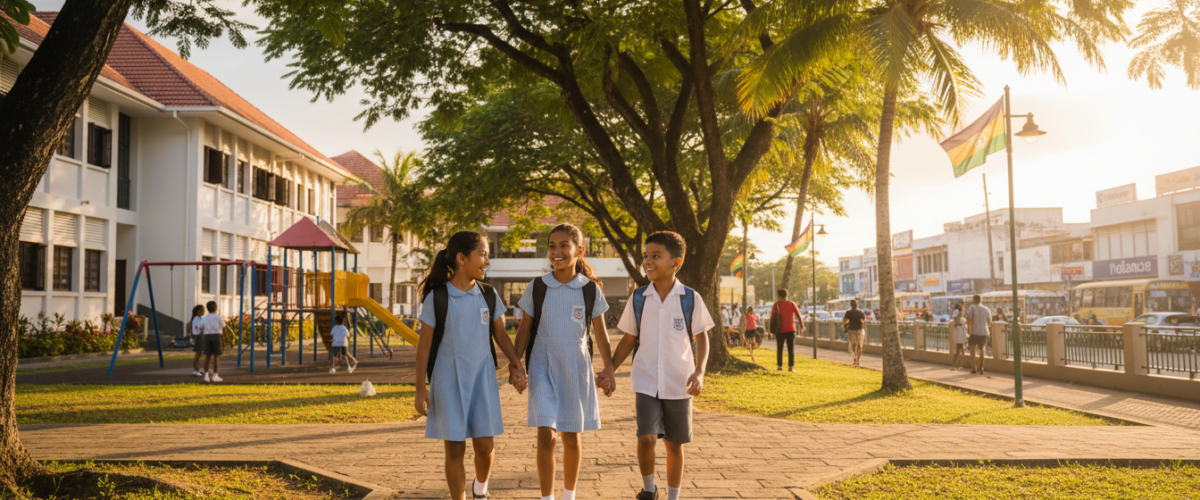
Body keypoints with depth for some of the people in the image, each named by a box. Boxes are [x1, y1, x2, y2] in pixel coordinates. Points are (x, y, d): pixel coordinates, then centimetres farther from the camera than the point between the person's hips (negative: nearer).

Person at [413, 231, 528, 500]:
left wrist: (516, 365, 0)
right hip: (448, 380, -3)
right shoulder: (436, 298, -7)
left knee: (484, 445, 1)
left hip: (482, 378, 3)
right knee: (455, 448, 1)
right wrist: (421, 389, -5)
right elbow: (424, 344, -4)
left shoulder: (488, 296, 3)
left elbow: (500, 334, 13)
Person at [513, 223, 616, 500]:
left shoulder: (591, 289, -1)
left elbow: (600, 332, 5)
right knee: (546, 434, -11)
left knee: (572, 437, 12)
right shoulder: (537, 287, -2)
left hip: (576, 368, 1)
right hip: (542, 366, -1)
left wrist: (609, 368, 4)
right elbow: (525, 329, 3)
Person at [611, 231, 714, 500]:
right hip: (646, 381, 0)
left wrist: (700, 371, -13)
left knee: (674, 444, 10)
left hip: (679, 383, 0)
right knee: (646, 438, -14)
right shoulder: (638, 298, -1)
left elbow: (701, 337, 1)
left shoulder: (691, 299, -5)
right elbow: (629, 339, 8)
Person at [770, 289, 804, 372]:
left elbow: (772, 318, -7)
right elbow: (798, 316, -3)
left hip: (780, 331, 0)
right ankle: (791, 367, -3)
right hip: (791, 330, 0)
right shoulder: (792, 304, -1)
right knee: (791, 349, 5)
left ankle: (779, 366, 10)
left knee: (779, 349, 12)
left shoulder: (776, 305, -5)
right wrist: (802, 326, 5)